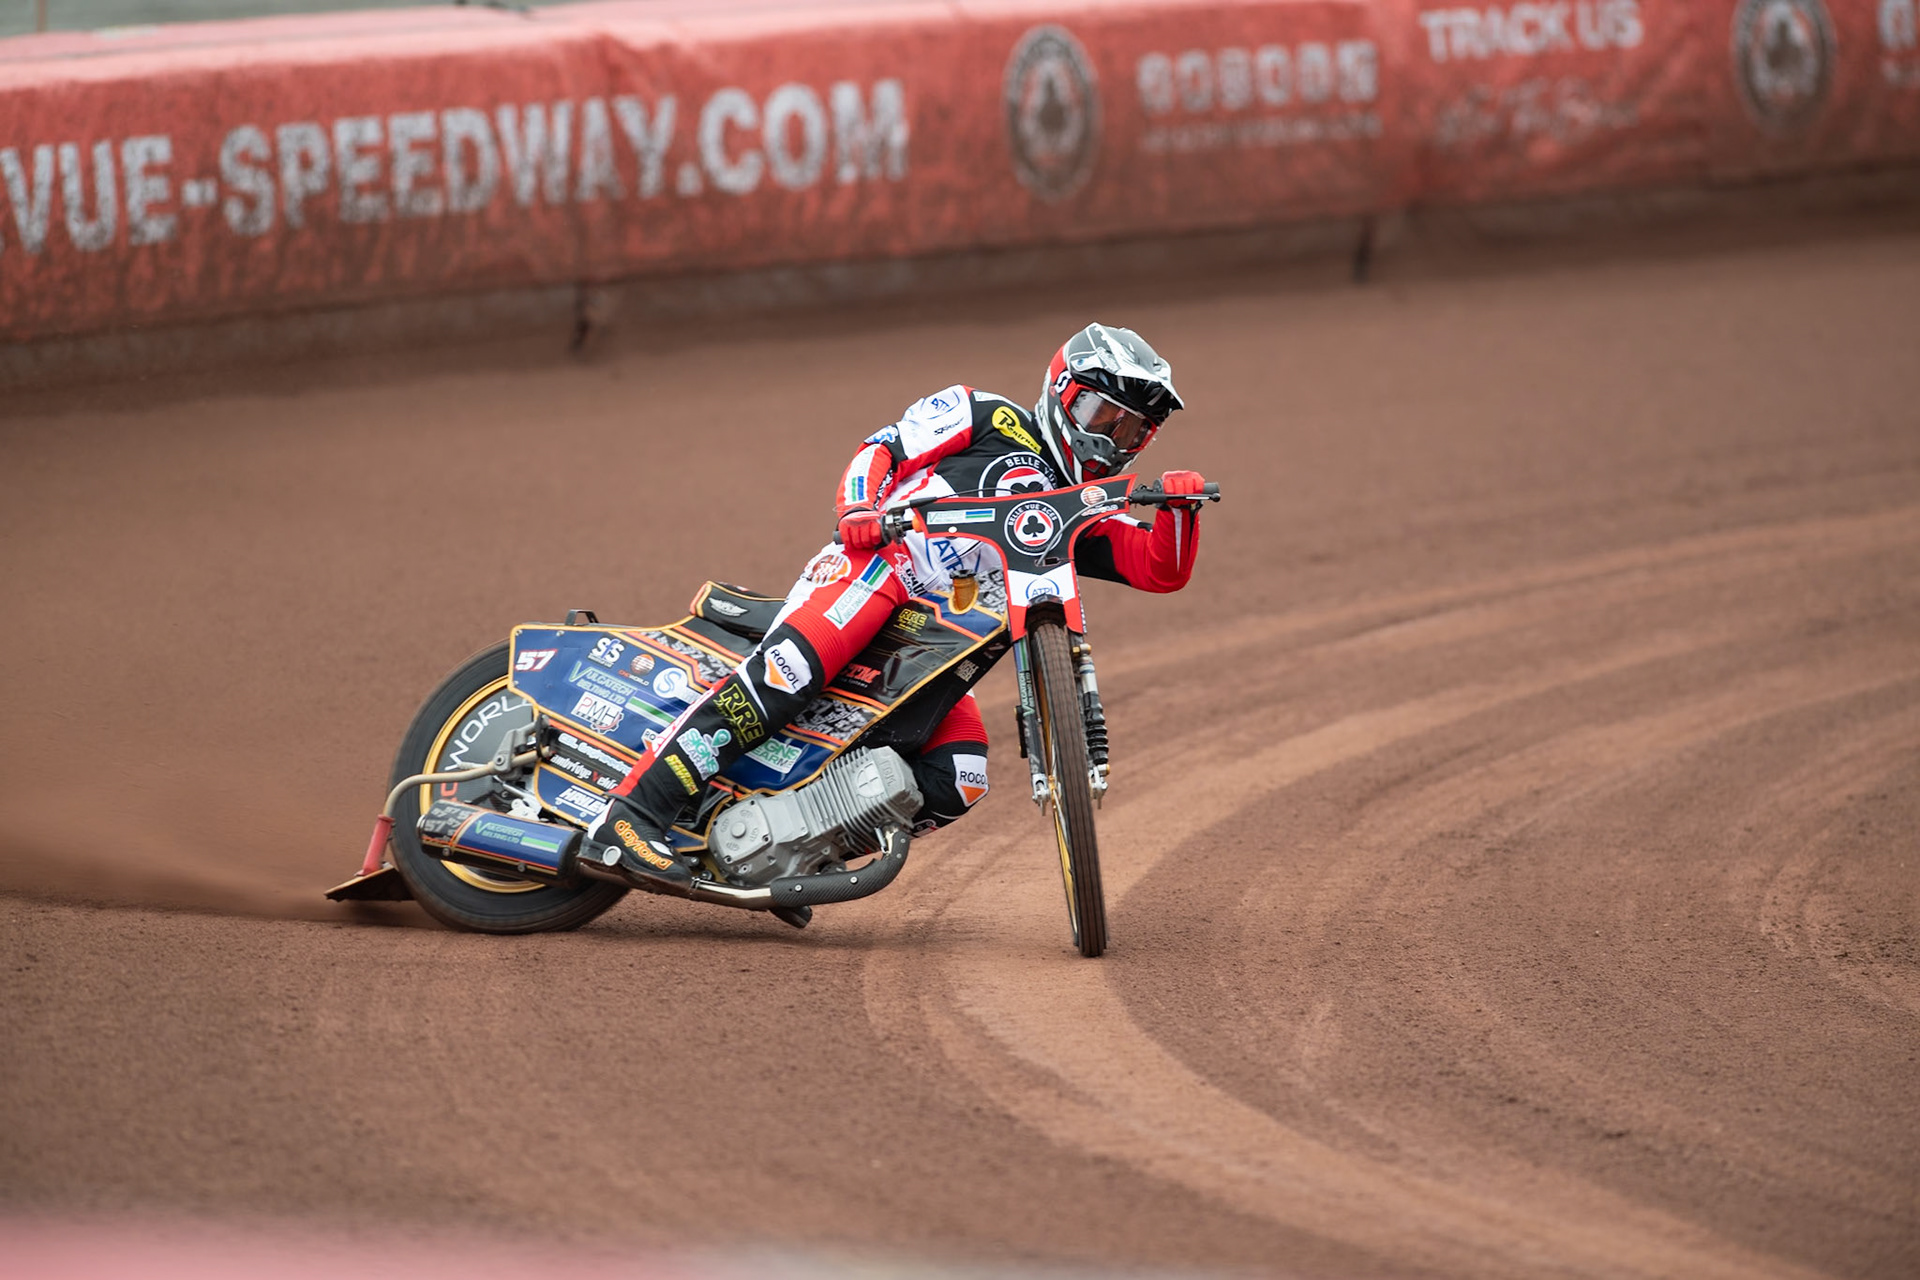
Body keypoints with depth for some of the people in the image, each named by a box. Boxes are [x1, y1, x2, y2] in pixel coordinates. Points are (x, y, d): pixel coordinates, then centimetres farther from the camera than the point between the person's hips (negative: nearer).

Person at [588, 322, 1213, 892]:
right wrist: (860, 507, -15)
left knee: (957, 781, -14)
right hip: (874, 561, -7)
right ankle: (635, 811, -41)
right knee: (787, 672, -33)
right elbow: (884, 447, 6)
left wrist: (1180, 506, -5)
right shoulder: (990, 418, 12)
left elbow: (1160, 570, 15)